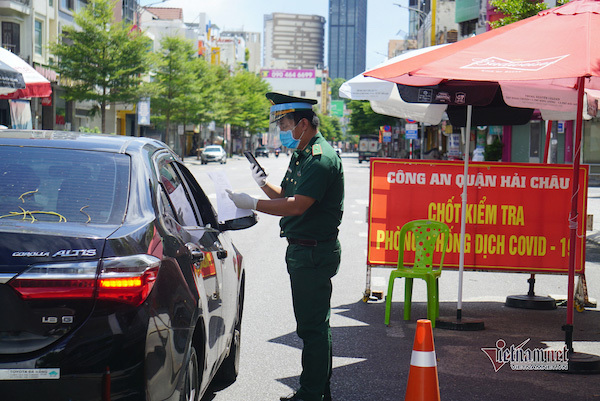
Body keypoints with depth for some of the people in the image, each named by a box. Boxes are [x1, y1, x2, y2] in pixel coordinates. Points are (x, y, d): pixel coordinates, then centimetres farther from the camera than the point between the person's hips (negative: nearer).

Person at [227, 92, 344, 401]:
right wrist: (265, 184, 2)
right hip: (302, 250, 11)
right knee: (314, 325, 16)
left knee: (312, 327, -5)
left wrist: (253, 204, -21)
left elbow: (297, 205, -25)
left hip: (314, 253, -11)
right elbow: (285, 197, 20)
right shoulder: (301, 156, 16)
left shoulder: (321, 159, -17)